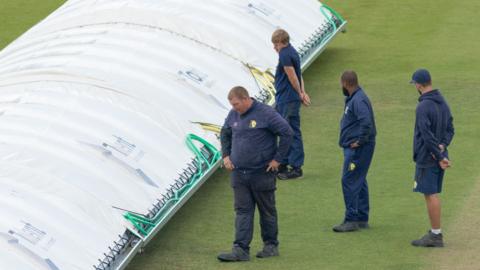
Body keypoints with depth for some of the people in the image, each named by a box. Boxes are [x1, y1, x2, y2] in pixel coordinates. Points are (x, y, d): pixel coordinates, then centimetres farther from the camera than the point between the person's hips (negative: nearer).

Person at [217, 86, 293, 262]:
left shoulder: (266, 114, -13)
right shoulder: (233, 115, 5)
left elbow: (287, 133, -12)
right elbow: (224, 134, 24)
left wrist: (277, 158, -11)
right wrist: (225, 155, 11)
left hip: (262, 173, -5)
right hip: (238, 173, 5)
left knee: (267, 211, 9)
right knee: (242, 211, 0)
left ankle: (271, 245, 21)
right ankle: (241, 250, -2)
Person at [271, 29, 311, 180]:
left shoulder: (285, 55, -17)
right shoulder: (291, 52, 15)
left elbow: (293, 77, -16)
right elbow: (299, 75, 12)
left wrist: (300, 94, -4)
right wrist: (302, 93, 1)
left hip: (288, 100, -11)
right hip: (282, 99, 11)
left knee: (292, 133, -6)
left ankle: (296, 168, -2)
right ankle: (283, 164, 26)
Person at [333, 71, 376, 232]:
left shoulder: (359, 100, -19)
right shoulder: (353, 98, 14)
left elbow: (366, 122, -32)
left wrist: (360, 141, -24)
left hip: (358, 148, -11)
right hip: (352, 147, 11)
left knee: (349, 181, -9)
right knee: (359, 182, 14)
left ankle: (351, 220, -7)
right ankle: (362, 219, 20)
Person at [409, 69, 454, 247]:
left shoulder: (424, 107, -17)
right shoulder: (443, 103, 11)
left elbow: (427, 135, -21)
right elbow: (450, 129, 12)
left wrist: (439, 156, -17)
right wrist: (442, 146, -3)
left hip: (427, 158, -9)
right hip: (439, 157, 9)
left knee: (430, 195, -5)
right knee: (433, 194, 13)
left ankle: (436, 235, -4)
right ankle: (435, 233, 17)